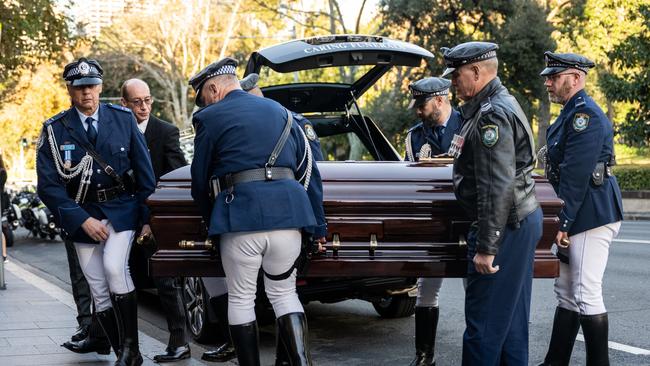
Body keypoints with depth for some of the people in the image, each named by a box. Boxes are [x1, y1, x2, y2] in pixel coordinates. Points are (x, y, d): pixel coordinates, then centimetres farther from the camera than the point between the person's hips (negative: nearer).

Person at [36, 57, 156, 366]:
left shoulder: (122, 119, 0)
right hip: (81, 214, 2)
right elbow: (48, 185, -6)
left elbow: (144, 170, 4)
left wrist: (147, 216, -2)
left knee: (114, 267, -24)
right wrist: (82, 219, -14)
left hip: (122, 207, -1)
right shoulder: (54, 130, -2)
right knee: (99, 291, 3)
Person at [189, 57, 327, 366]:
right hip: (288, 213, 4)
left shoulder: (210, 118, 6)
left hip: (241, 216, -4)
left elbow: (200, 180, 11)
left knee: (241, 299, 8)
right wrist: (318, 226, 19)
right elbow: (308, 170, 17)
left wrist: (209, 220, 27)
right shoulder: (280, 112, 19)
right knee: (284, 293, 13)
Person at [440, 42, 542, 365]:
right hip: (522, 221, 11)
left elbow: (498, 188, -23)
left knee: (484, 321, -7)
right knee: (511, 317, 14)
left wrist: (486, 248, -23)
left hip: (505, 227, -11)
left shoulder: (493, 115, -17)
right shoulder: (494, 107, 16)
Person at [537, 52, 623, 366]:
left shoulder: (585, 114, -15)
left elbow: (575, 175, -20)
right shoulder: (570, 114, 18)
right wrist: (561, 221, 18)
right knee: (566, 291, 14)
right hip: (578, 217, 11)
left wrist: (563, 223, -19)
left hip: (593, 216, -11)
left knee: (586, 295, -8)